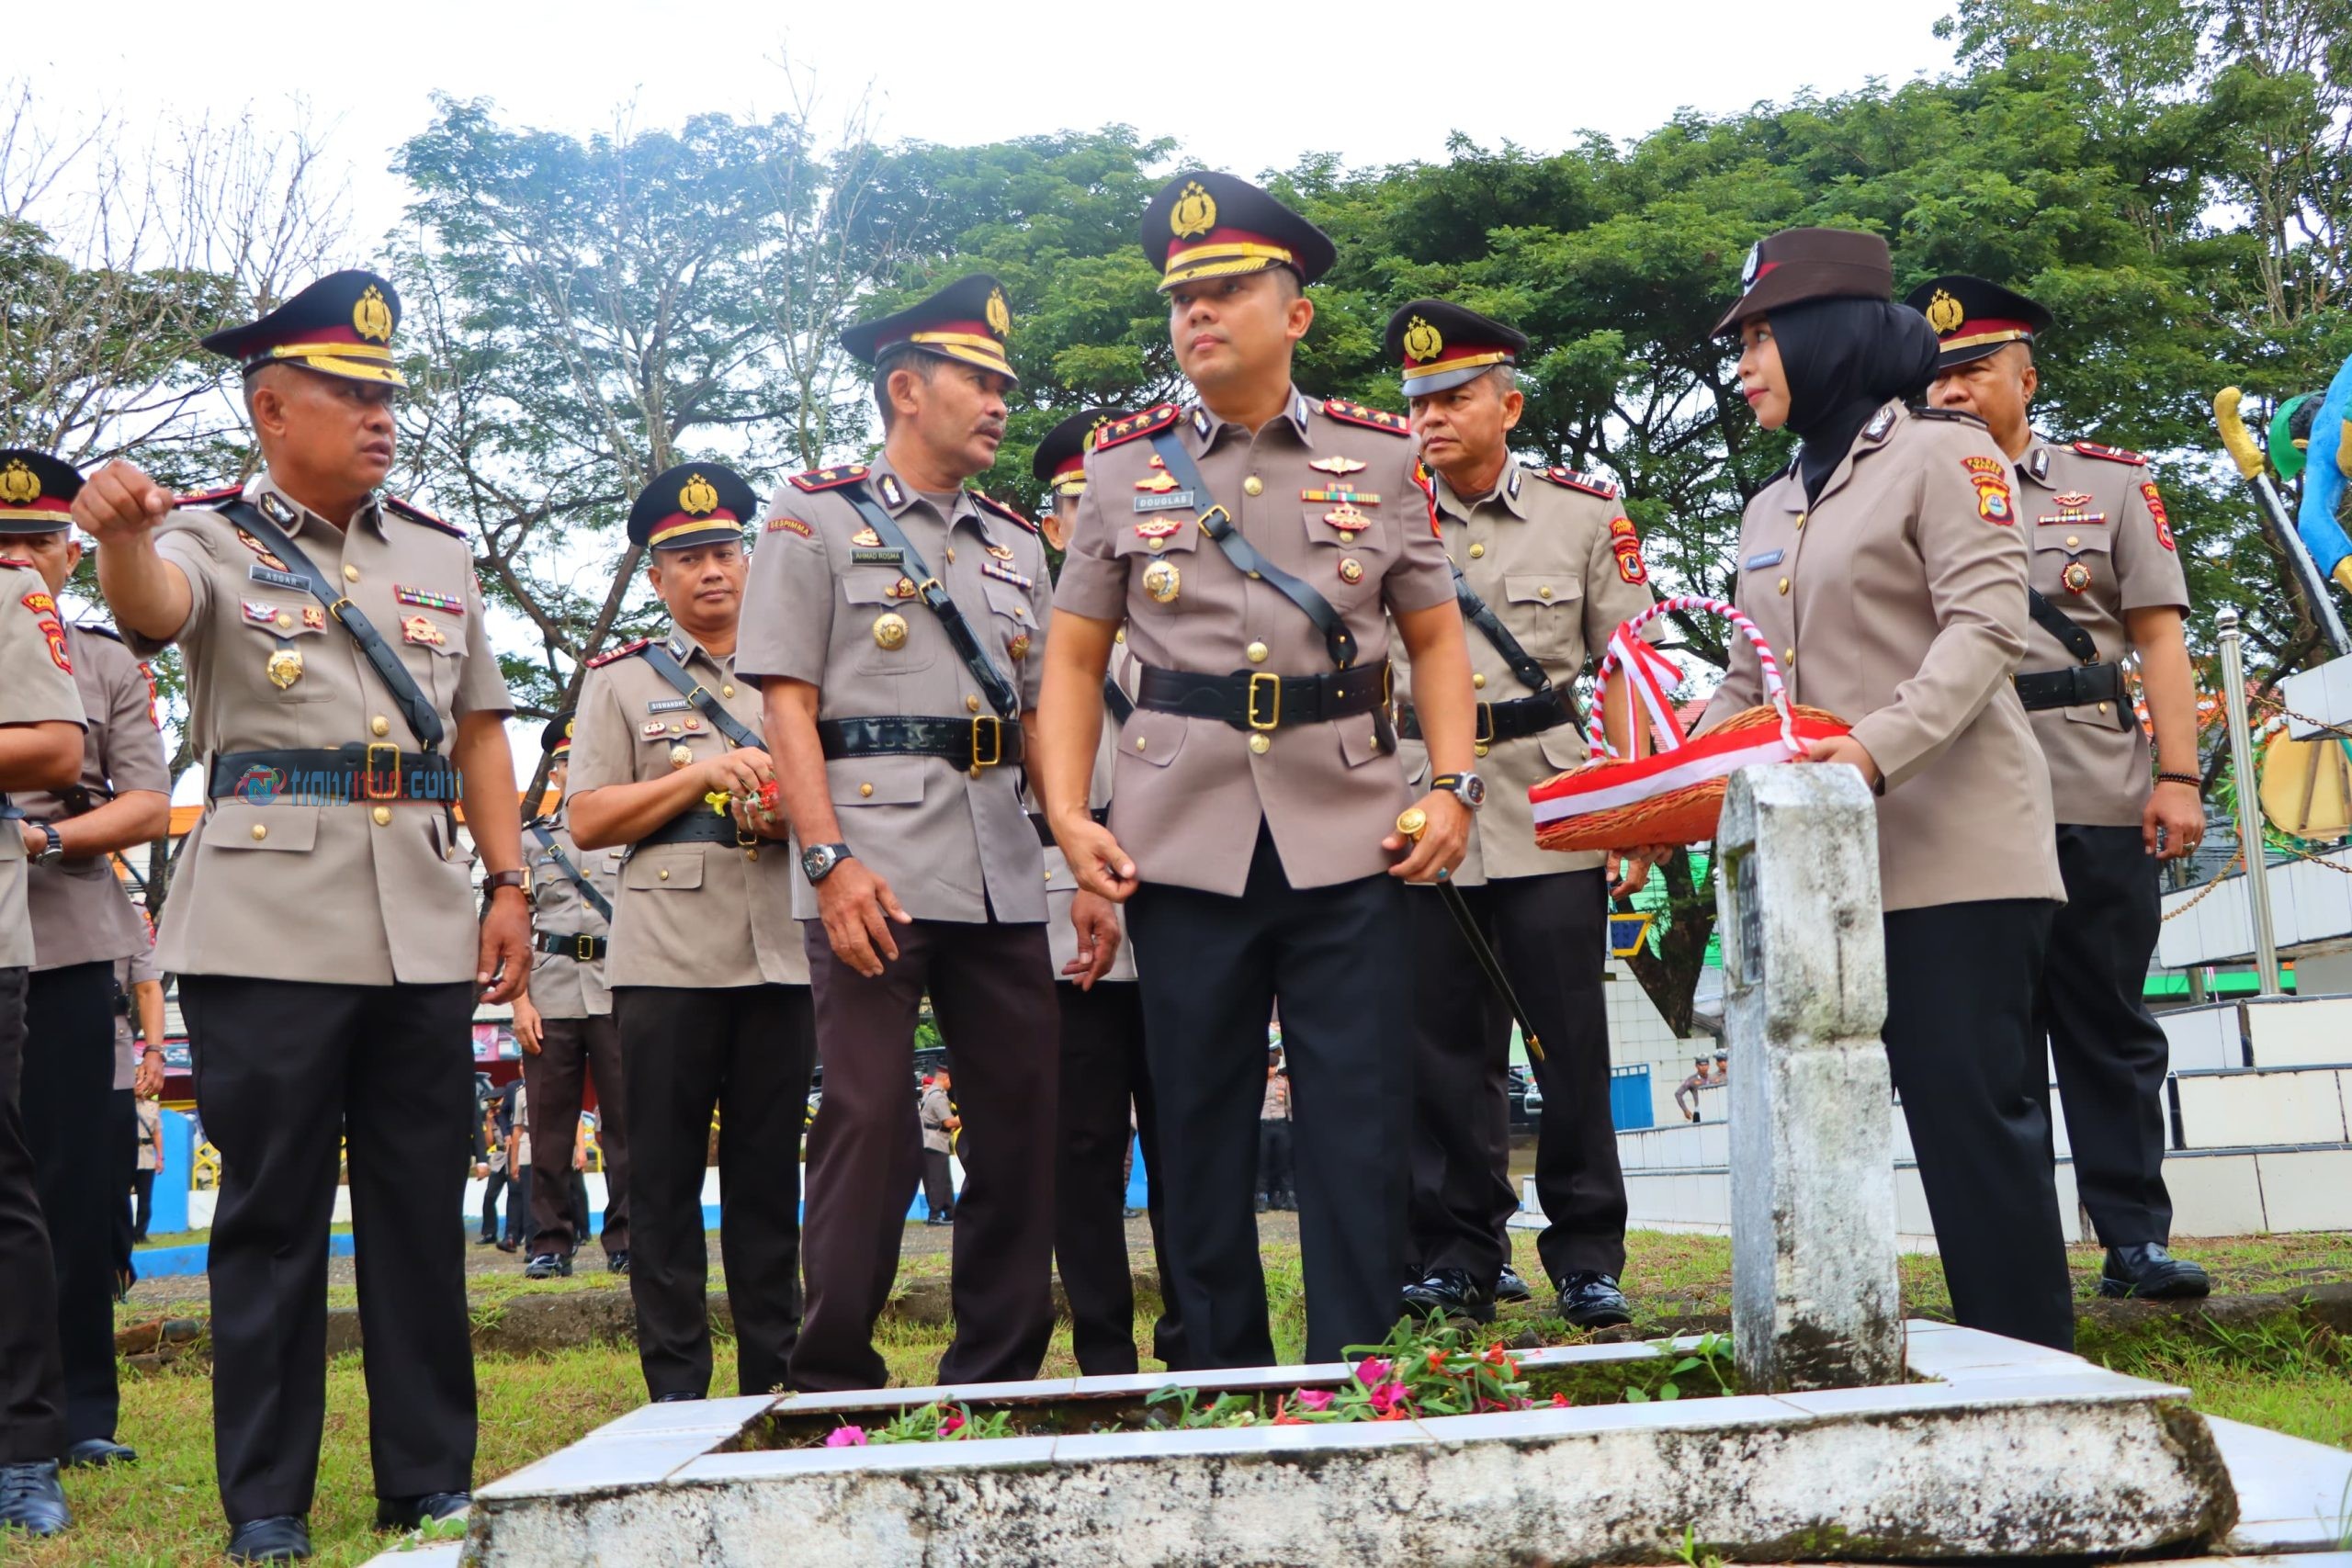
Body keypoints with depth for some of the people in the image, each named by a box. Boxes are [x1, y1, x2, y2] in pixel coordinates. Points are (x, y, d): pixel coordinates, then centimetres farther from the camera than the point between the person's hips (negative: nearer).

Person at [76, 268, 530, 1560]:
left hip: (424, 925, 4)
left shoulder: (439, 552, 16)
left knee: (423, 1209, 8)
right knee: (272, 1212, 2)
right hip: (269, 929, -4)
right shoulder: (212, 537, 4)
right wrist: (119, 530, -44)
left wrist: (507, 885, 8)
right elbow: (151, 608, -20)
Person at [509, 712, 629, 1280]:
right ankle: (551, 1243, 7)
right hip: (551, 993, 1)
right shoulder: (531, 839, 15)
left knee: (626, 1121, -3)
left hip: (618, 992, -1)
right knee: (550, 1126, 1)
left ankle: (626, 1241, 2)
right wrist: (520, 1001, -1)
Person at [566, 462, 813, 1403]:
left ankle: (773, 1379, 15)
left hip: (780, 955, 2)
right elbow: (587, 823, 2)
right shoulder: (621, 682, 10)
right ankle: (675, 1384, 9)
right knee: (666, 1177, 1)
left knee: (770, 1175, 6)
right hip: (668, 960, -2)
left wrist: (794, 814, -3)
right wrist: (702, 775, -10)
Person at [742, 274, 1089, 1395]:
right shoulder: (816, 515, 5)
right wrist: (830, 859, -16)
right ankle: (833, 1385, 8)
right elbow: (787, 704, -4)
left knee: (1022, 1124, 6)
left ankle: (998, 1379, 18)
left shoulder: (1015, 540, 20)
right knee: (868, 1125, -5)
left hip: (1003, 872, 6)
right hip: (875, 869, -5)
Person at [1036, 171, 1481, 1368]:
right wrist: (1067, 812, -2)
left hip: (1348, 833, 0)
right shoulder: (1123, 464, 9)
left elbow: (1434, 636, 12)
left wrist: (1453, 787, -2)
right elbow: (1074, 655, 11)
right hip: (1180, 842, 1)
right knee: (1200, 1133, 7)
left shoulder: (1378, 454, 8)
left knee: (1362, 1133, 0)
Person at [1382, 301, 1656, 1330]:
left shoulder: (1583, 513, 5)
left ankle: (1588, 1258, 12)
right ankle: (1460, 1253, 16)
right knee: (1444, 1042, 5)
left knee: (1570, 1040, 1)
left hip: (1552, 809, -1)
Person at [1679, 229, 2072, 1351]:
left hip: (1953, 848, -7)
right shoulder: (1769, 511, 19)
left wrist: (1877, 748, -28)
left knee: (1971, 1107, -7)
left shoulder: (1941, 453, -1)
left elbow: (1986, 627, -13)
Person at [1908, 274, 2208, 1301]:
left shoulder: (2110, 483, 10)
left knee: (2109, 1024, 5)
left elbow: (2159, 639, 5)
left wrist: (2177, 775, -4)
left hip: (2096, 800, 0)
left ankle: (2135, 1238, 12)